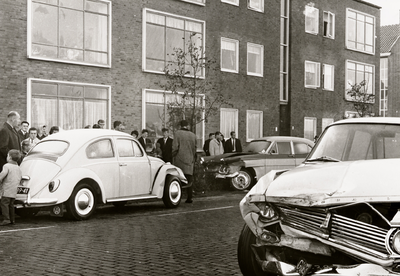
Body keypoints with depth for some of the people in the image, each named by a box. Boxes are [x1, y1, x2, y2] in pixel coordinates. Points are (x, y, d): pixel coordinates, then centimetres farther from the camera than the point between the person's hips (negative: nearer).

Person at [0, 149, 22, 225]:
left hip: (7, 189, -8)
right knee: (11, 204, 15)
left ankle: (6, 219, -15)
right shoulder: (18, 168, 17)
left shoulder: (7, 166, -9)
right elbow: (20, 178, 23)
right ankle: (12, 220, 16)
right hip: (14, 191, 8)